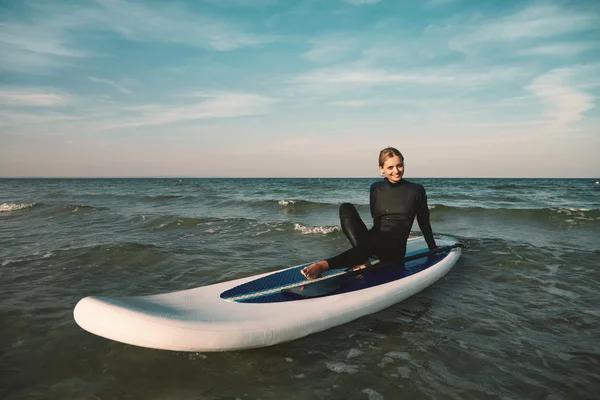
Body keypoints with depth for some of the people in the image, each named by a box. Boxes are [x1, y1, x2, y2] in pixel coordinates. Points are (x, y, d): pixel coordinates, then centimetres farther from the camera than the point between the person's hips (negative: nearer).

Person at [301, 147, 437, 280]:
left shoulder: (416, 190, 2)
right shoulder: (376, 188, 10)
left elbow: (424, 223, 12)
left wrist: (433, 249, 19)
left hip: (394, 250, -3)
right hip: (371, 242, 4)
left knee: (375, 241, -40)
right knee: (346, 208, -19)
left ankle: (325, 265, -49)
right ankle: (362, 259, -34)